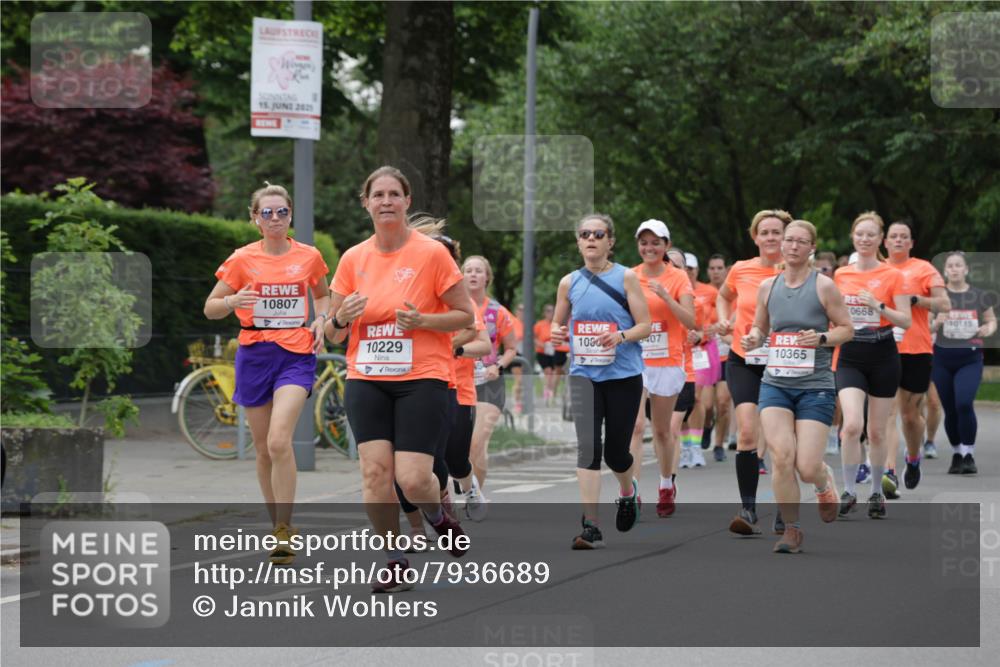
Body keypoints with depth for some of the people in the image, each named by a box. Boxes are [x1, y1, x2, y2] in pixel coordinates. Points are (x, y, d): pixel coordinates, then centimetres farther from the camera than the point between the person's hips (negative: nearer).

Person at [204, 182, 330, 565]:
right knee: (263, 450, 8)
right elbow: (210, 309, 4)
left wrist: (321, 319, 2)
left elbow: (323, 295, 23)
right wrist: (233, 301, -17)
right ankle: (278, 524, 25)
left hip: (297, 356, -2)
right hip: (254, 356, 2)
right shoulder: (242, 260, 1)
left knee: (279, 441, -20)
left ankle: (284, 531, -15)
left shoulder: (309, 257, 4)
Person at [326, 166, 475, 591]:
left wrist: (422, 321, -18)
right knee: (375, 471, -10)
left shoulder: (431, 253, -5)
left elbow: (466, 316, -1)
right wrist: (342, 318, -11)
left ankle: (438, 518, 23)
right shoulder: (353, 259, 6)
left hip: (422, 380, -3)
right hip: (366, 381, 3)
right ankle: (395, 561, 8)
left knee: (413, 478, -13)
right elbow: (333, 333, 13)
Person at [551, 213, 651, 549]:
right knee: (588, 446, -14)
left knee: (615, 451, 6)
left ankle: (628, 490, 41)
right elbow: (558, 322, 19)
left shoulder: (626, 277, -2)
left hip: (624, 375, -1)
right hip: (584, 375, 2)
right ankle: (591, 525, -16)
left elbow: (645, 325, -3)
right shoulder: (569, 282, 7)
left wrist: (620, 336, -22)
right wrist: (557, 333, -4)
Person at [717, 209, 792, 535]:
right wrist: (724, 320, 7)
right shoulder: (741, 270, 2)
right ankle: (748, 509, -14)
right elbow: (723, 296, 23)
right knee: (747, 431, -17)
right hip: (744, 361, 1)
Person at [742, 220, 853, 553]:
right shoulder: (768, 286, 8)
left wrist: (821, 338, -16)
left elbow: (847, 329, 2)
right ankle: (791, 529, 1)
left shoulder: (823, 285, -3)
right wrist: (752, 339, -1)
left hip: (815, 386, -3)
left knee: (807, 468, -9)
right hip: (775, 384, 3)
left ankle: (825, 482, 30)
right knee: (781, 457, -15)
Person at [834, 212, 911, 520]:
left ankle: (877, 492, 24)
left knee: (876, 431, 6)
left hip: (883, 358, -1)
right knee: (852, 425, -17)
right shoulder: (840, 275, 6)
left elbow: (906, 321, -8)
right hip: (850, 358, 1)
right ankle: (849, 492, -6)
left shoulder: (893, 275, -3)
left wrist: (879, 306, -21)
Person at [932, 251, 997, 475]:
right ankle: (956, 454, 24)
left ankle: (969, 455, -7)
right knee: (950, 409, 5)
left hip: (971, 358, -1)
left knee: (964, 403, -19)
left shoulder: (979, 296, 3)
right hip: (943, 357, 1)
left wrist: (988, 329, -9)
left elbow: (991, 320, 14)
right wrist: (936, 323, -18)